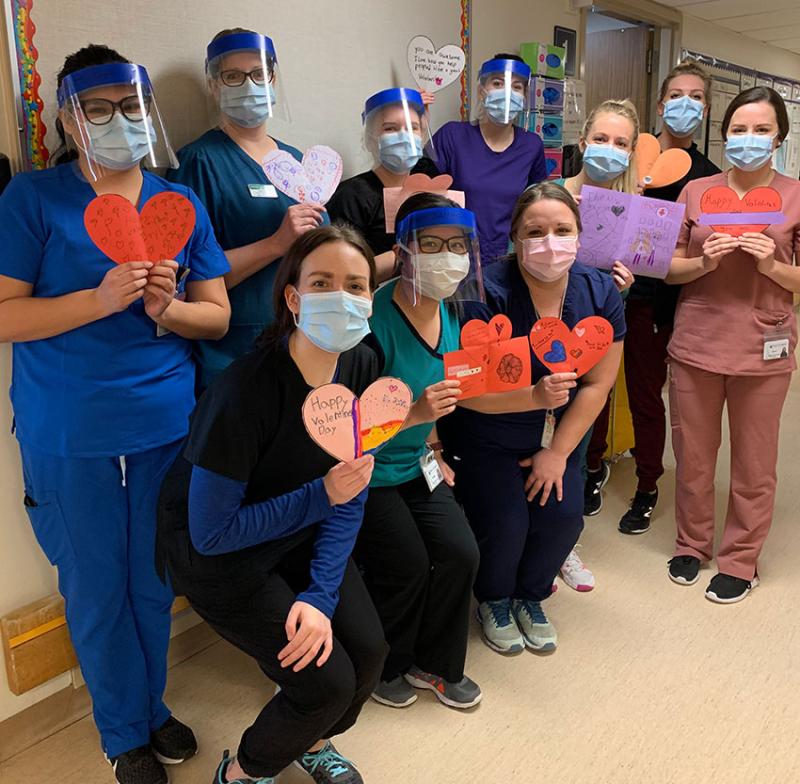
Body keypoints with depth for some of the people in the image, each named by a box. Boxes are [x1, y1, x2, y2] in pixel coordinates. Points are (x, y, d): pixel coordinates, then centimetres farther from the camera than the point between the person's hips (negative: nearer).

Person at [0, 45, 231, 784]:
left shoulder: (180, 203, 6)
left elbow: (218, 313, 5)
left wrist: (166, 309, -16)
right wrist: (102, 299, -21)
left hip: (167, 426, 3)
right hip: (70, 438, -2)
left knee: (154, 582, 16)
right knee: (97, 591, 11)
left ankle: (152, 705, 40)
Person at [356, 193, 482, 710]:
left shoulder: (450, 312, -1)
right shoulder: (375, 320, -26)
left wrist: (432, 448, 7)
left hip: (416, 464, 7)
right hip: (365, 471, -6)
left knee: (461, 554, -3)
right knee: (406, 565, -10)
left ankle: (435, 664, 24)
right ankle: (385, 668, 22)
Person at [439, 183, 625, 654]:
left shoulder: (600, 293, -11)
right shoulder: (489, 295, -26)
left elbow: (598, 384, -6)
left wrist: (557, 453, -7)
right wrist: (534, 397, -40)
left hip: (558, 435, 4)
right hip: (486, 437, -4)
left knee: (564, 517, -8)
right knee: (505, 523, -13)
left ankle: (531, 598, 25)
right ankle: (494, 601, 22)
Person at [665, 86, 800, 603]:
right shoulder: (697, 192, 4)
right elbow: (670, 270, 5)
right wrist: (705, 261, -14)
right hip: (696, 343, 2)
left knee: (754, 463, 8)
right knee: (692, 454, 12)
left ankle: (740, 561, 27)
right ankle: (692, 543, 33)